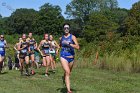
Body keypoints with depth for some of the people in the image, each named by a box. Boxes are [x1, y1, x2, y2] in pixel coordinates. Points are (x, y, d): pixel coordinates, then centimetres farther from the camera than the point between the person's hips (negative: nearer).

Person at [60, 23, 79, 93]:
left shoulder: (72, 37, -3)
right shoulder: (61, 38, 7)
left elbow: (77, 47, -15)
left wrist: (68, 43, -20)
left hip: (71, 57, 1)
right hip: (63, 57, 0)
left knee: (68, 72, 18)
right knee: (67, 72, -19)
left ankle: (64, 80, 53)